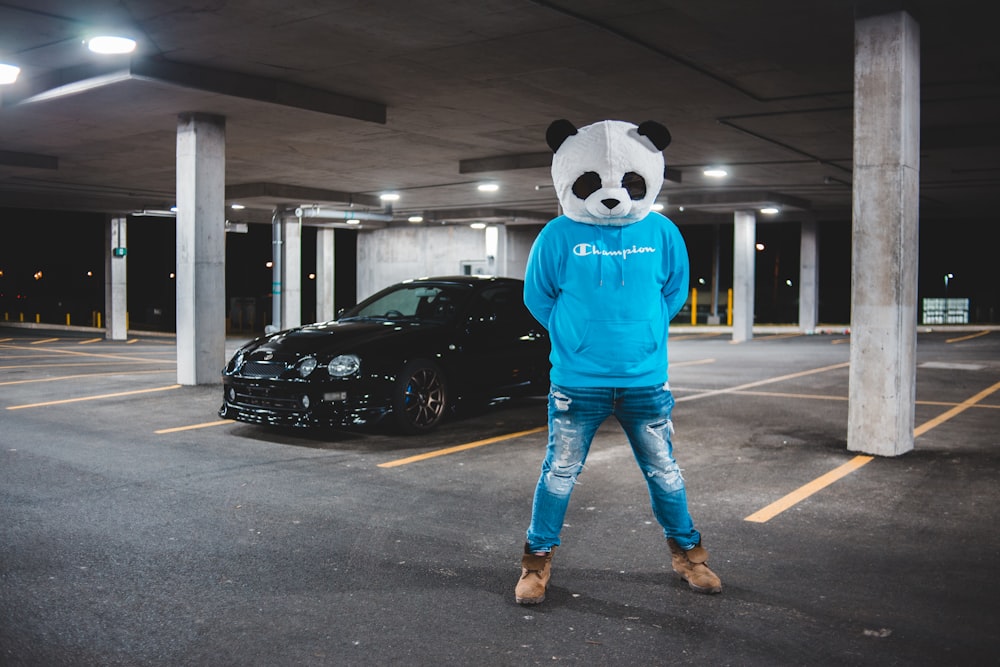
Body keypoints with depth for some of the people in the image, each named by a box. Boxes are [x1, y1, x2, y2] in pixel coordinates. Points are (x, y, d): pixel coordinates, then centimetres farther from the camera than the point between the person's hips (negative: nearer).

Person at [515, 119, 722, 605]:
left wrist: (645, 330, 9)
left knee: (663, 472, 13)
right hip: (577, 383, -1)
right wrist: (573, 335, 5)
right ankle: (538, 560, 24)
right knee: (559, 473, 7)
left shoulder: (662, 233, -1)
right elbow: (537, 296, 6)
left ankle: (687, 553, 32)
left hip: (646, 382, 2)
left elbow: (675, 291, 13)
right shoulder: (559, 236, -6)